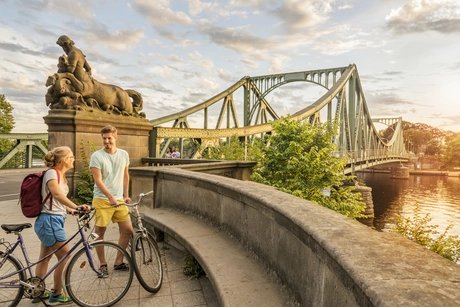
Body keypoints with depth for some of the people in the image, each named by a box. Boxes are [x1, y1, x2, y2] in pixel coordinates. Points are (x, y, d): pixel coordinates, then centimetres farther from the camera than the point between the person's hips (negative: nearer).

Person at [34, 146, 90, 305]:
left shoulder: (61, 176, 13)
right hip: (49, 220, -9)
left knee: (45, 258, 19)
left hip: (54, 220, 9)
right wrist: (76, 206, -43)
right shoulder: (51, 173, -15)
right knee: (65, 256, -2)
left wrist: (70, 210, 8)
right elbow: (57, 194, -33)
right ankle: (57, 294, 13)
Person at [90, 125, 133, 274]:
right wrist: (111, 197, -23)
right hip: (102, 200, -4)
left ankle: (119, 262, 20)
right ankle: (103, 264, 24)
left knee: (128, 230, 4)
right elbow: (98, 180, -14)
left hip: (119, 200, 4)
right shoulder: (96, 156, -8)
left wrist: (126, 195, 12)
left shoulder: (124, 154, 6)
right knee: (100, 233, 6)